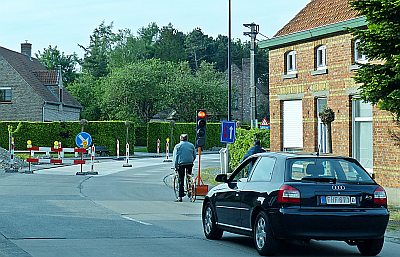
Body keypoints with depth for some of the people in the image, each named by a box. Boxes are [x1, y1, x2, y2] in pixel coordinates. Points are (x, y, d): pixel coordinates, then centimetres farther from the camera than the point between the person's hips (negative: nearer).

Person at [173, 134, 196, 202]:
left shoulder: (177, 146, 2)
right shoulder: (191, 145, 9)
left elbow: (175, 157, -1)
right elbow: (194, 155, 11)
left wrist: (175, 166, 2)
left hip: (181, 164, -2)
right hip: (190, 163, 2)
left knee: (181, 180, -2)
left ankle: (180, 197, -4)